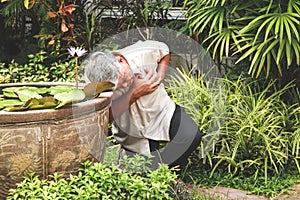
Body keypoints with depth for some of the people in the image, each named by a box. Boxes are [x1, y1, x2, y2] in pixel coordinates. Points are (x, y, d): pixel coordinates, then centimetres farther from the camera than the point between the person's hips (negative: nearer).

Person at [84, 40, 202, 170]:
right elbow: (107, 116, -33)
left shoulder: (144, 53, -21)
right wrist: (135, 93, -36)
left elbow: (165, 51, 3)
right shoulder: (96, 84, -26)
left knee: (192, 135, -26)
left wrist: (159, 77, -12)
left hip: (162, 111, 1)